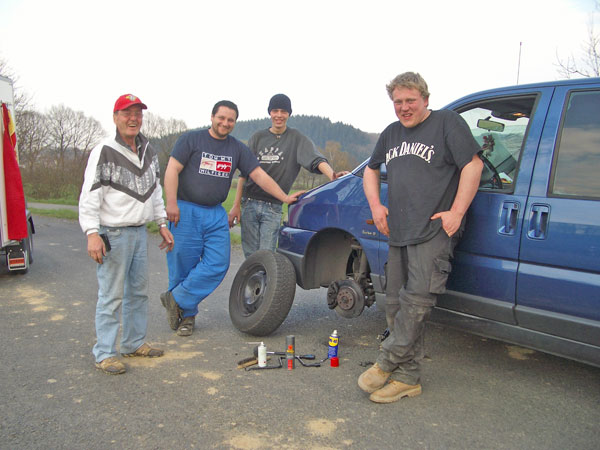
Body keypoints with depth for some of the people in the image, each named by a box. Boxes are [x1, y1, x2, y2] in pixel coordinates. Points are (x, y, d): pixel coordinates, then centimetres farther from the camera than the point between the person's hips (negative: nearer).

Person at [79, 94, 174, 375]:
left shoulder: (149, 152, 13)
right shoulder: (104, 152, -9)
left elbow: (155, 191, 21)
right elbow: (88, 196, -15)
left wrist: (162, 224, 18)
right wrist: (92, 233, -24)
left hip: (139, 232, 7)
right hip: (113, 233, -7)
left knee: (139, 291, 14)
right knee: (111, 296, -3)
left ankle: (134, 343, 28)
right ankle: (104, 354, 8)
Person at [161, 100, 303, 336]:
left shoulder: (238, 149, 12)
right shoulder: (191, 139, 2)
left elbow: (259, 175, 8)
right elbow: (172, 170, -4)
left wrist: (285, 197, 0)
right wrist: (171, 203, -14)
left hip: (216, 215, 4)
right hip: (186, 212, -3)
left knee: (217, 264, -7)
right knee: (182, 266, 0)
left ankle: (176, 299, 6)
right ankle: (187, 315, 16)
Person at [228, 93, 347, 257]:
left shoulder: (297, 139, 3)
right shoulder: (258, 137, 8)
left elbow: (316, 159, -14)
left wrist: (332, 175, -35)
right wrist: (236, 205, 1)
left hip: (273, 207, -2)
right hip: (249, 204, 2)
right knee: (250, 255, 4)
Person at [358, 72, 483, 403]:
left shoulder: (447, 122, 3)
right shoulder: (391, 133, 22)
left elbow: (473, 165, -6)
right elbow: (371, 170, 30)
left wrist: (456, 212, -13)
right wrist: (375, 205, 14)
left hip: (434, 231, -7)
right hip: (399, 233, 7)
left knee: (416, 298, -16)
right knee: (396, 304, 5)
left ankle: (386, 364, -1)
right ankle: (408, 378, 14)